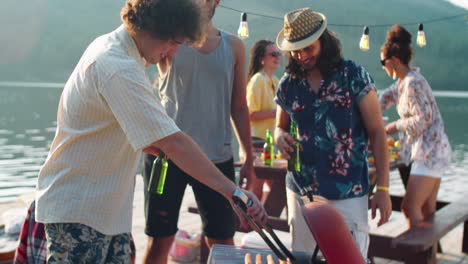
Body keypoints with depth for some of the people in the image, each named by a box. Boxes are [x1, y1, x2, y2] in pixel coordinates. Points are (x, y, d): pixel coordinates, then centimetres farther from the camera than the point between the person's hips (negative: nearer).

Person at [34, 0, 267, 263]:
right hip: (77, 209, -10)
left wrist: (153, 145, 3)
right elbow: (174, 142, -32)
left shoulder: (108, 45, 8)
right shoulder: (120, 69, -25)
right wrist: (233, 191, -31)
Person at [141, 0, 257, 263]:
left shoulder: (234, 46, 8)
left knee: (222, 241, 8)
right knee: (159, 240, 6)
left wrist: (249, 157, 10)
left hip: (218, 158, 2)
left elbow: (239, 107, 11)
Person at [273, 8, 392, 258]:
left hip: (348, 193, -3)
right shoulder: (287, 84, 4)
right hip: (301, 191, 4)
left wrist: (383, 188, -9)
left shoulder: (354, 76, -6)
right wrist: (280, 137, -7)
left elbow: (377, 132, -4)